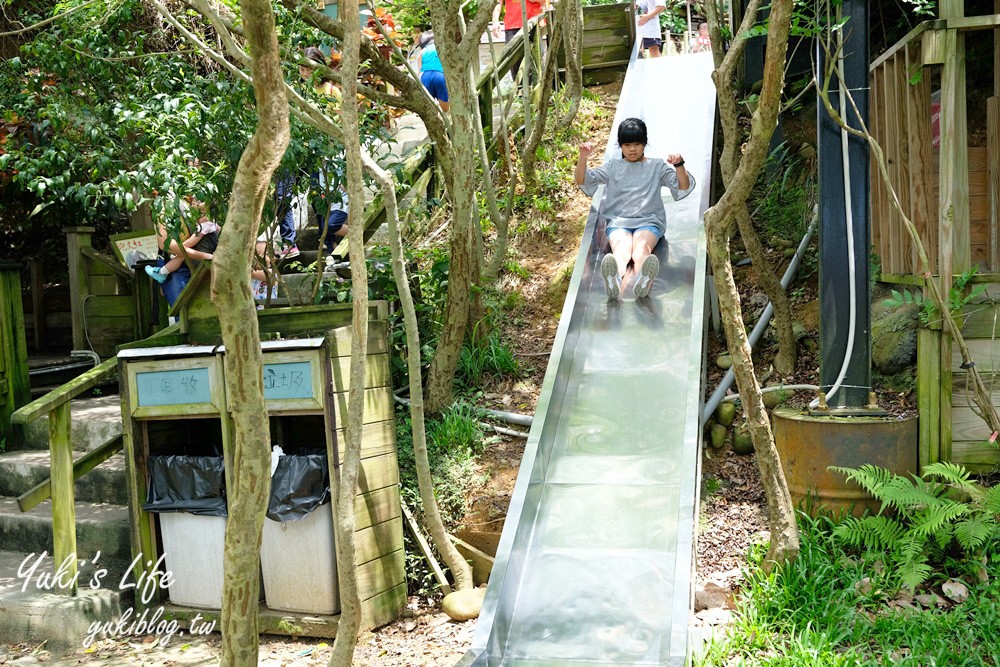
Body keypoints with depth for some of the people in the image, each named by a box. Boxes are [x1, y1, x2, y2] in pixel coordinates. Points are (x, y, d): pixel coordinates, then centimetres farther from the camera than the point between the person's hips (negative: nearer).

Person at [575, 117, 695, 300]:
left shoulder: (657, 166, 19)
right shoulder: (613, 167, 21)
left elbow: (684, 188, 9)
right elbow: (582, 181, 13)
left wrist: (679, 166, -10)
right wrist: (583, 158, -5)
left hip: (649, 221, 0)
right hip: (618, 221, 0)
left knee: (642, 247, -37)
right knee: (621, 248, -36)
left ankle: (643, 282, -71)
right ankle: (614, 282, -71)